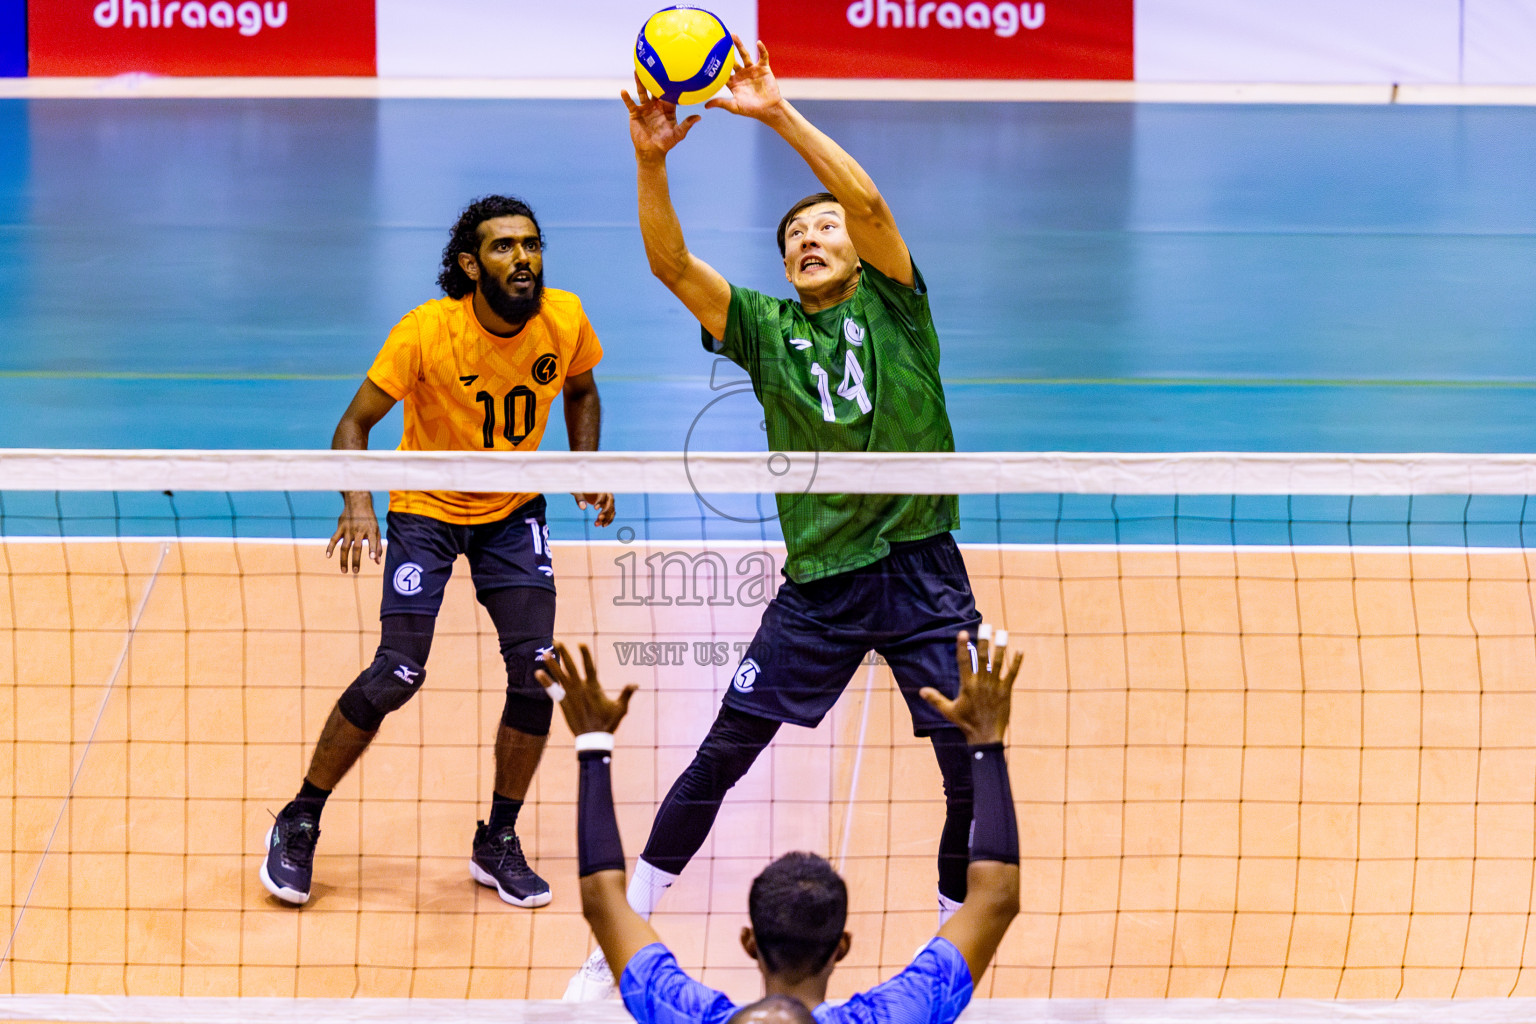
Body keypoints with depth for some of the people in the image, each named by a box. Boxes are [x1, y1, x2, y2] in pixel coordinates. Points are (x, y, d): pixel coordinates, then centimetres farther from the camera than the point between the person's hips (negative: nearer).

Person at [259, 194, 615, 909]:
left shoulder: (564, 321, -13)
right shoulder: (426, 332, -24)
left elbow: (581, 394, 10)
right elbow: (355, 425, -19)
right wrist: (359, 504, -36)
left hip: (514, 513, 4)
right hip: (426, 508, -4)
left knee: (536, 671, -9)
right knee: (398, 674, -14)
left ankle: (498, 843, 10)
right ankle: (298, 825, 6)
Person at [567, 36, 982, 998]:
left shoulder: (891, 304, 3)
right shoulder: (765, 325, 7)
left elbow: (871, 203, -15)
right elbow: (672, 264, -7)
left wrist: (781, 114, -22)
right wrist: (652, 161, -22)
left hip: (920, 568, -1)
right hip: (817, 583, 1)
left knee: (974, 759, -4)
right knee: (724, 752, -1)